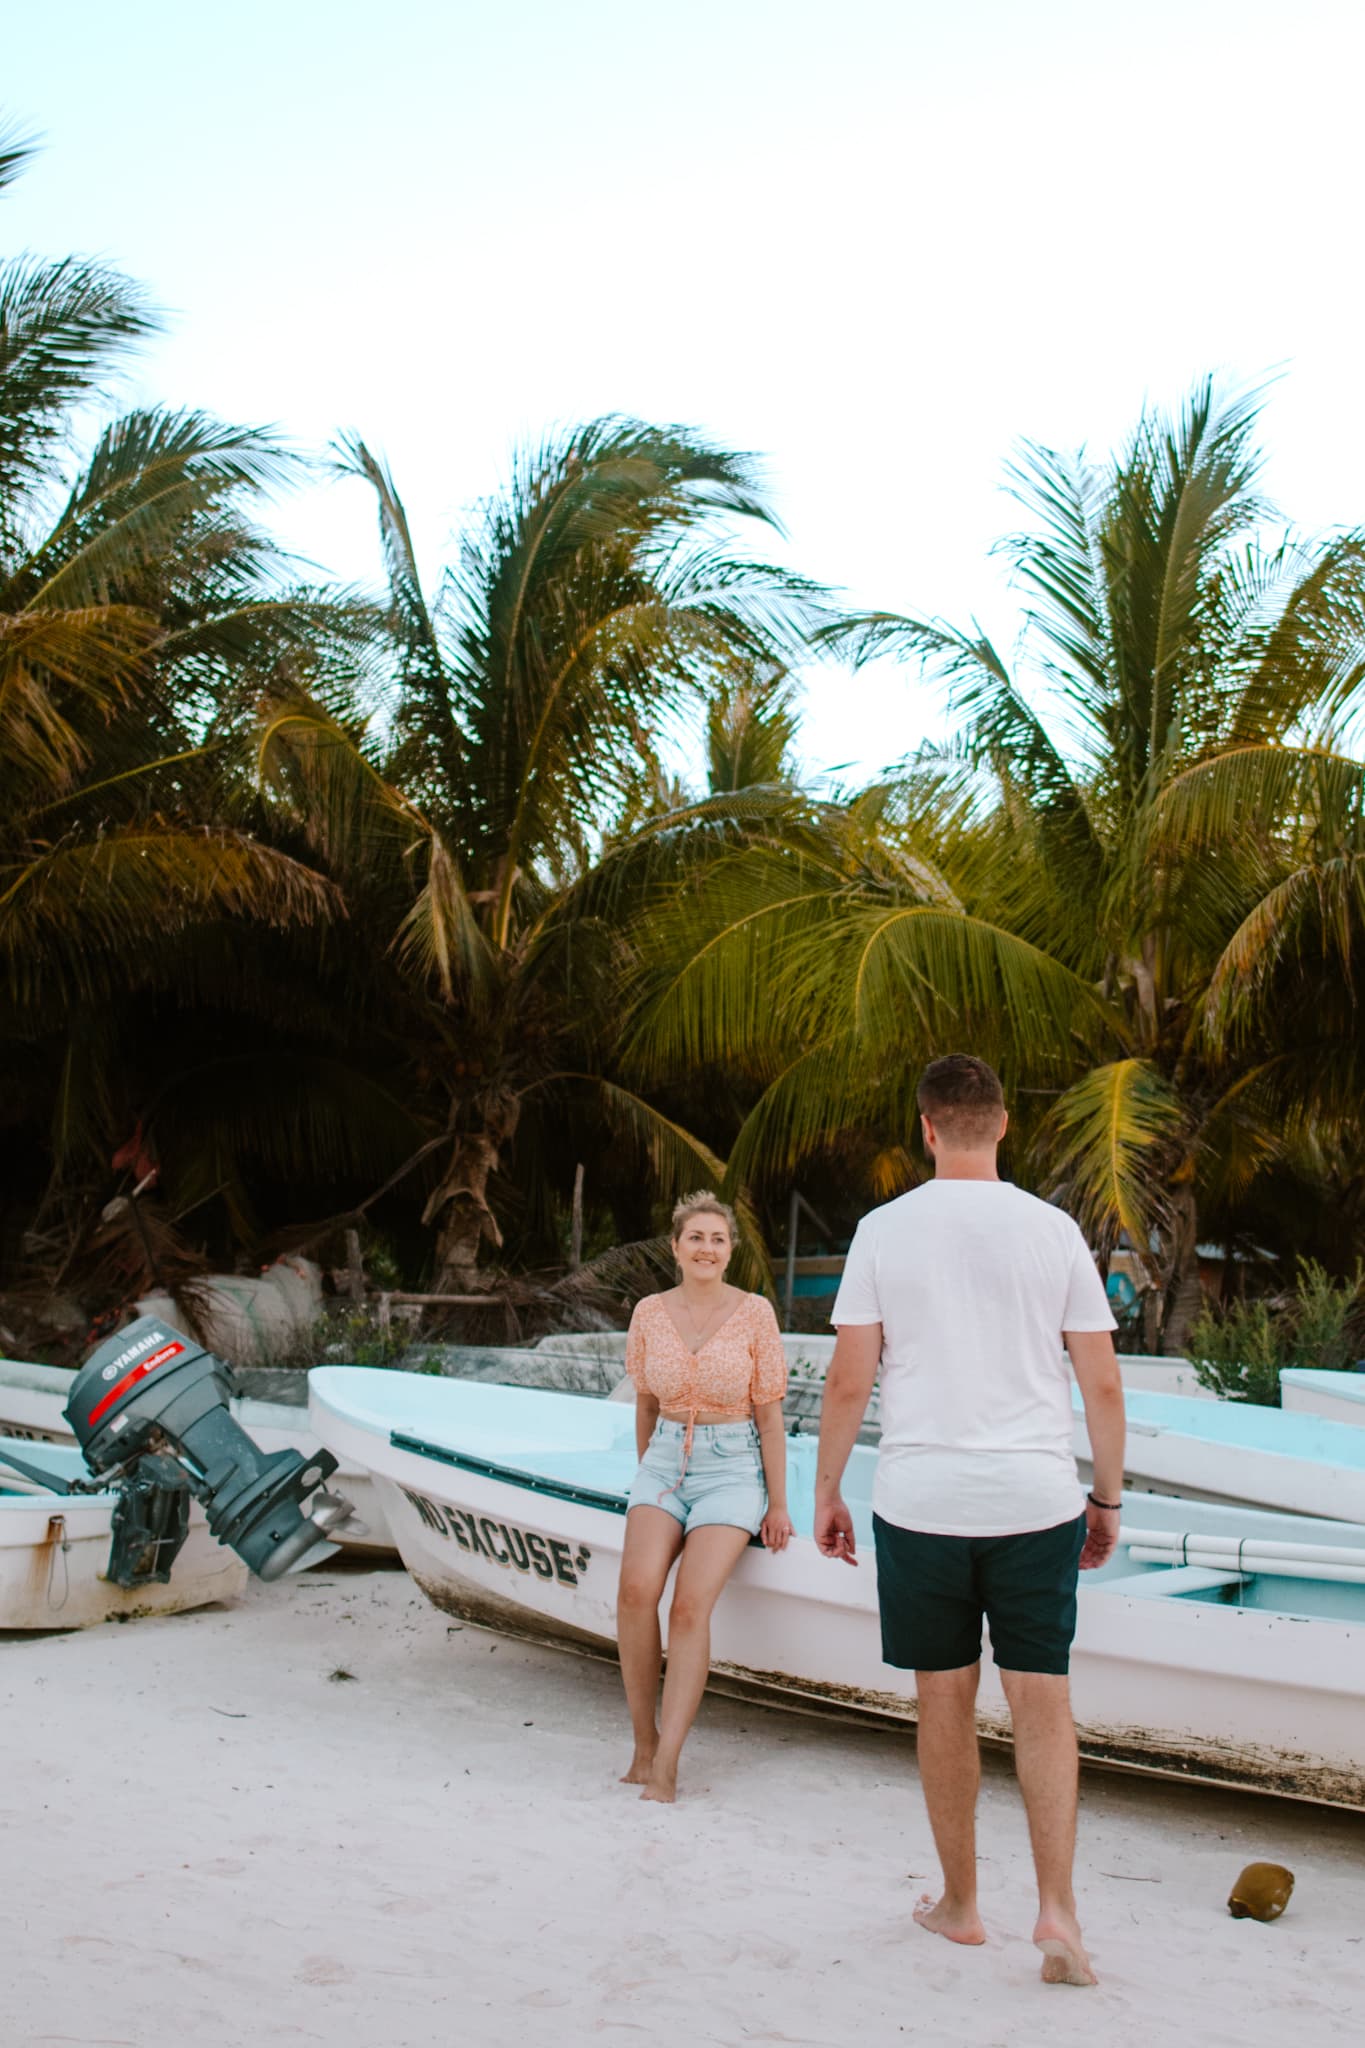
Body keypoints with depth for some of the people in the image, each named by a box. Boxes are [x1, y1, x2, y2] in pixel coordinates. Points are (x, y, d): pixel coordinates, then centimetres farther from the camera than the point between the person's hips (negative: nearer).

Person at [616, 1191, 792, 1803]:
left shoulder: (754, 1313, -4)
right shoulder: (649, 1313, 4)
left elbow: (768, 1414, -1)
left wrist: (777, 1503, -1)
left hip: (732, 1467, -2)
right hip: (665, 1461, 3)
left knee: (691, 1606, -21)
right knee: (636, 1590, -22)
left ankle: (665, 1765, -18)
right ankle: (643, 1746, -9)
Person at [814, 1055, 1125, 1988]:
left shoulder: (885, 1230, -2)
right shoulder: (1053, 1230, 0)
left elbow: (848, 1383, -3)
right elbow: (1103, 1384, 2)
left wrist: (827, 1493, 9)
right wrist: (1108, 1499, 13)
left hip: (921, 1501, 0)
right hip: (1037, 1499, 0)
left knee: (945, 1701, 11)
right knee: (1043, 1701, 7)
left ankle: (961, 1904, 23)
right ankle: (1057, 1907, -3)